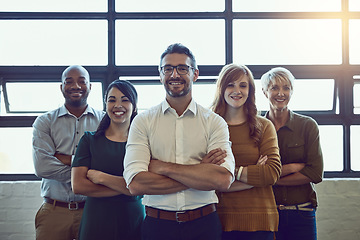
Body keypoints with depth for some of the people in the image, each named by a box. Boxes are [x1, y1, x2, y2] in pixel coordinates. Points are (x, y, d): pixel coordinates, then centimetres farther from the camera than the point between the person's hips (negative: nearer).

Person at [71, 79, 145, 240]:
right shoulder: (89, 140, 4)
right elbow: (77, 186, -7)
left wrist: (101, 177, -12)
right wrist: (125, 187, -12)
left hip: (134, 224, 0)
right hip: (96, 224, 0)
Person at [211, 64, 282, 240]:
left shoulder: (264, 126, 7)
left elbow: (273, 172, -4)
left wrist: (234, 171, -10)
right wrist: (255, 175, -9)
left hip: (258, 219, 1)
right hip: (220, 218, -1)